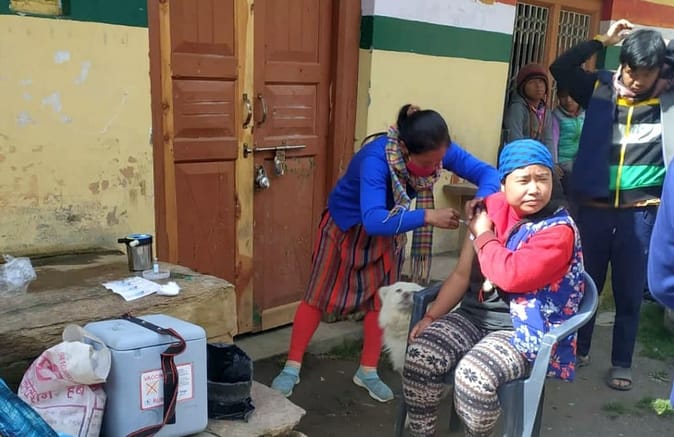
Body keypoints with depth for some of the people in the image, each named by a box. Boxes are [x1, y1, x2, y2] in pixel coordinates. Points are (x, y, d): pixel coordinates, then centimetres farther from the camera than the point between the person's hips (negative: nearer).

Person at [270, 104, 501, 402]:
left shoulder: (439, 152, -25)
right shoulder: (376, 158, -41)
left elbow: (487, 172, -24)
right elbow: (374, 220, -50)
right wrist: (428, 217, -59)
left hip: (388, 230, 5)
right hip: (345, 225, -5)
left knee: (379, 300, 8)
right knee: (319, 297, 4)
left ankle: (367, 372, 26)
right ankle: (292, 368, 19)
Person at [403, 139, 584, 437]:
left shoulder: (559, 230, -12)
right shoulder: (492, 211, 5)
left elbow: (510, 275, -27)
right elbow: (462, 274, 7)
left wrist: (483, 236, -10)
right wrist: (431, 317, 0)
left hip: (521, 330, -5)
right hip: (473, 315, 5)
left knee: (473, 376, -31)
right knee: (419, 357, -19)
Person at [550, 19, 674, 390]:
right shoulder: (600, 89, 1)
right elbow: (560, 68, -6)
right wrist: (603, 40, -7)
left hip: (640, 213, 0)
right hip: (594, 208, 1)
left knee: (629, 292, 10)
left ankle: (621, 363, 27)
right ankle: (578, 348, 33)